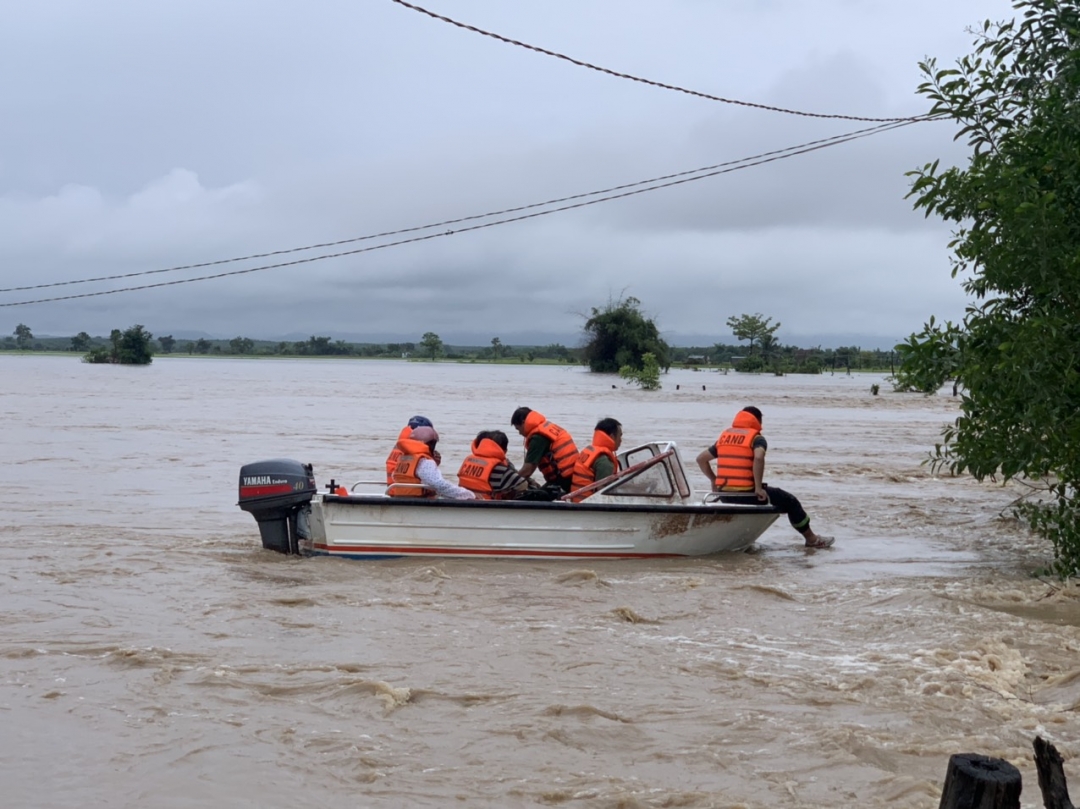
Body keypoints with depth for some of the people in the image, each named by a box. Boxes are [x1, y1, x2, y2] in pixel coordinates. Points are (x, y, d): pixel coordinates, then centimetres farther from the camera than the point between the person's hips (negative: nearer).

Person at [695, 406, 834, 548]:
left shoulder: (724, 437, 14)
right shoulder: (756, 438, -2)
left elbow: (701, 458, 12)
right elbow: (758, 458, -23)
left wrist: (713, 479, 22)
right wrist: (759, 488, -17)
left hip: (724, 495, 6)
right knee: (790, 502, 11)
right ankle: (811, 539, 21)